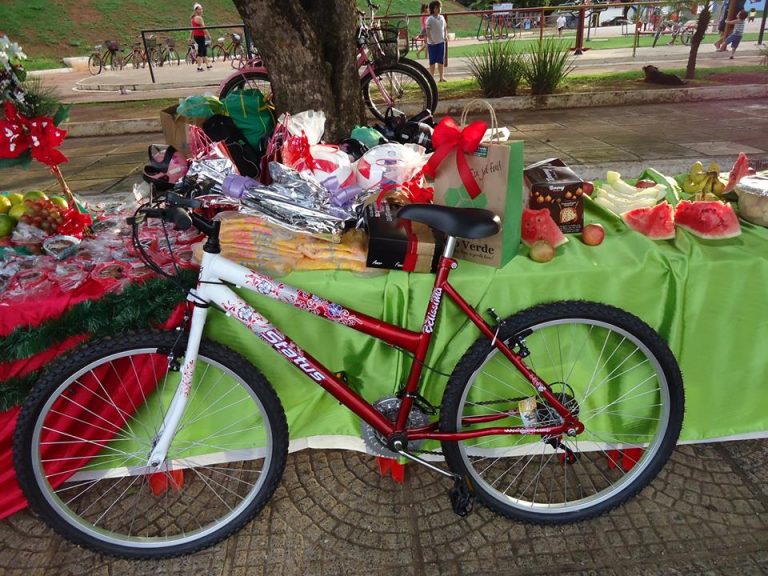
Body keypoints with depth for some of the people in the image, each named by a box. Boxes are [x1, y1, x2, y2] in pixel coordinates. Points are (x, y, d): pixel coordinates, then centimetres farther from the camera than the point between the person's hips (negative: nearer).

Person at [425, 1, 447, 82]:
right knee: (432, 61, 2)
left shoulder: (442, 17, 8)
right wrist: (431, 40, -22)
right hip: (432, 43, -5)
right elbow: (427, 31, -14)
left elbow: (445, 28, 18)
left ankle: (441, 77, 15)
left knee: (441, 61, 8)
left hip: (441, 42, 5)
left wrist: (445, 36, 3)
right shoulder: (430, 19, -10)